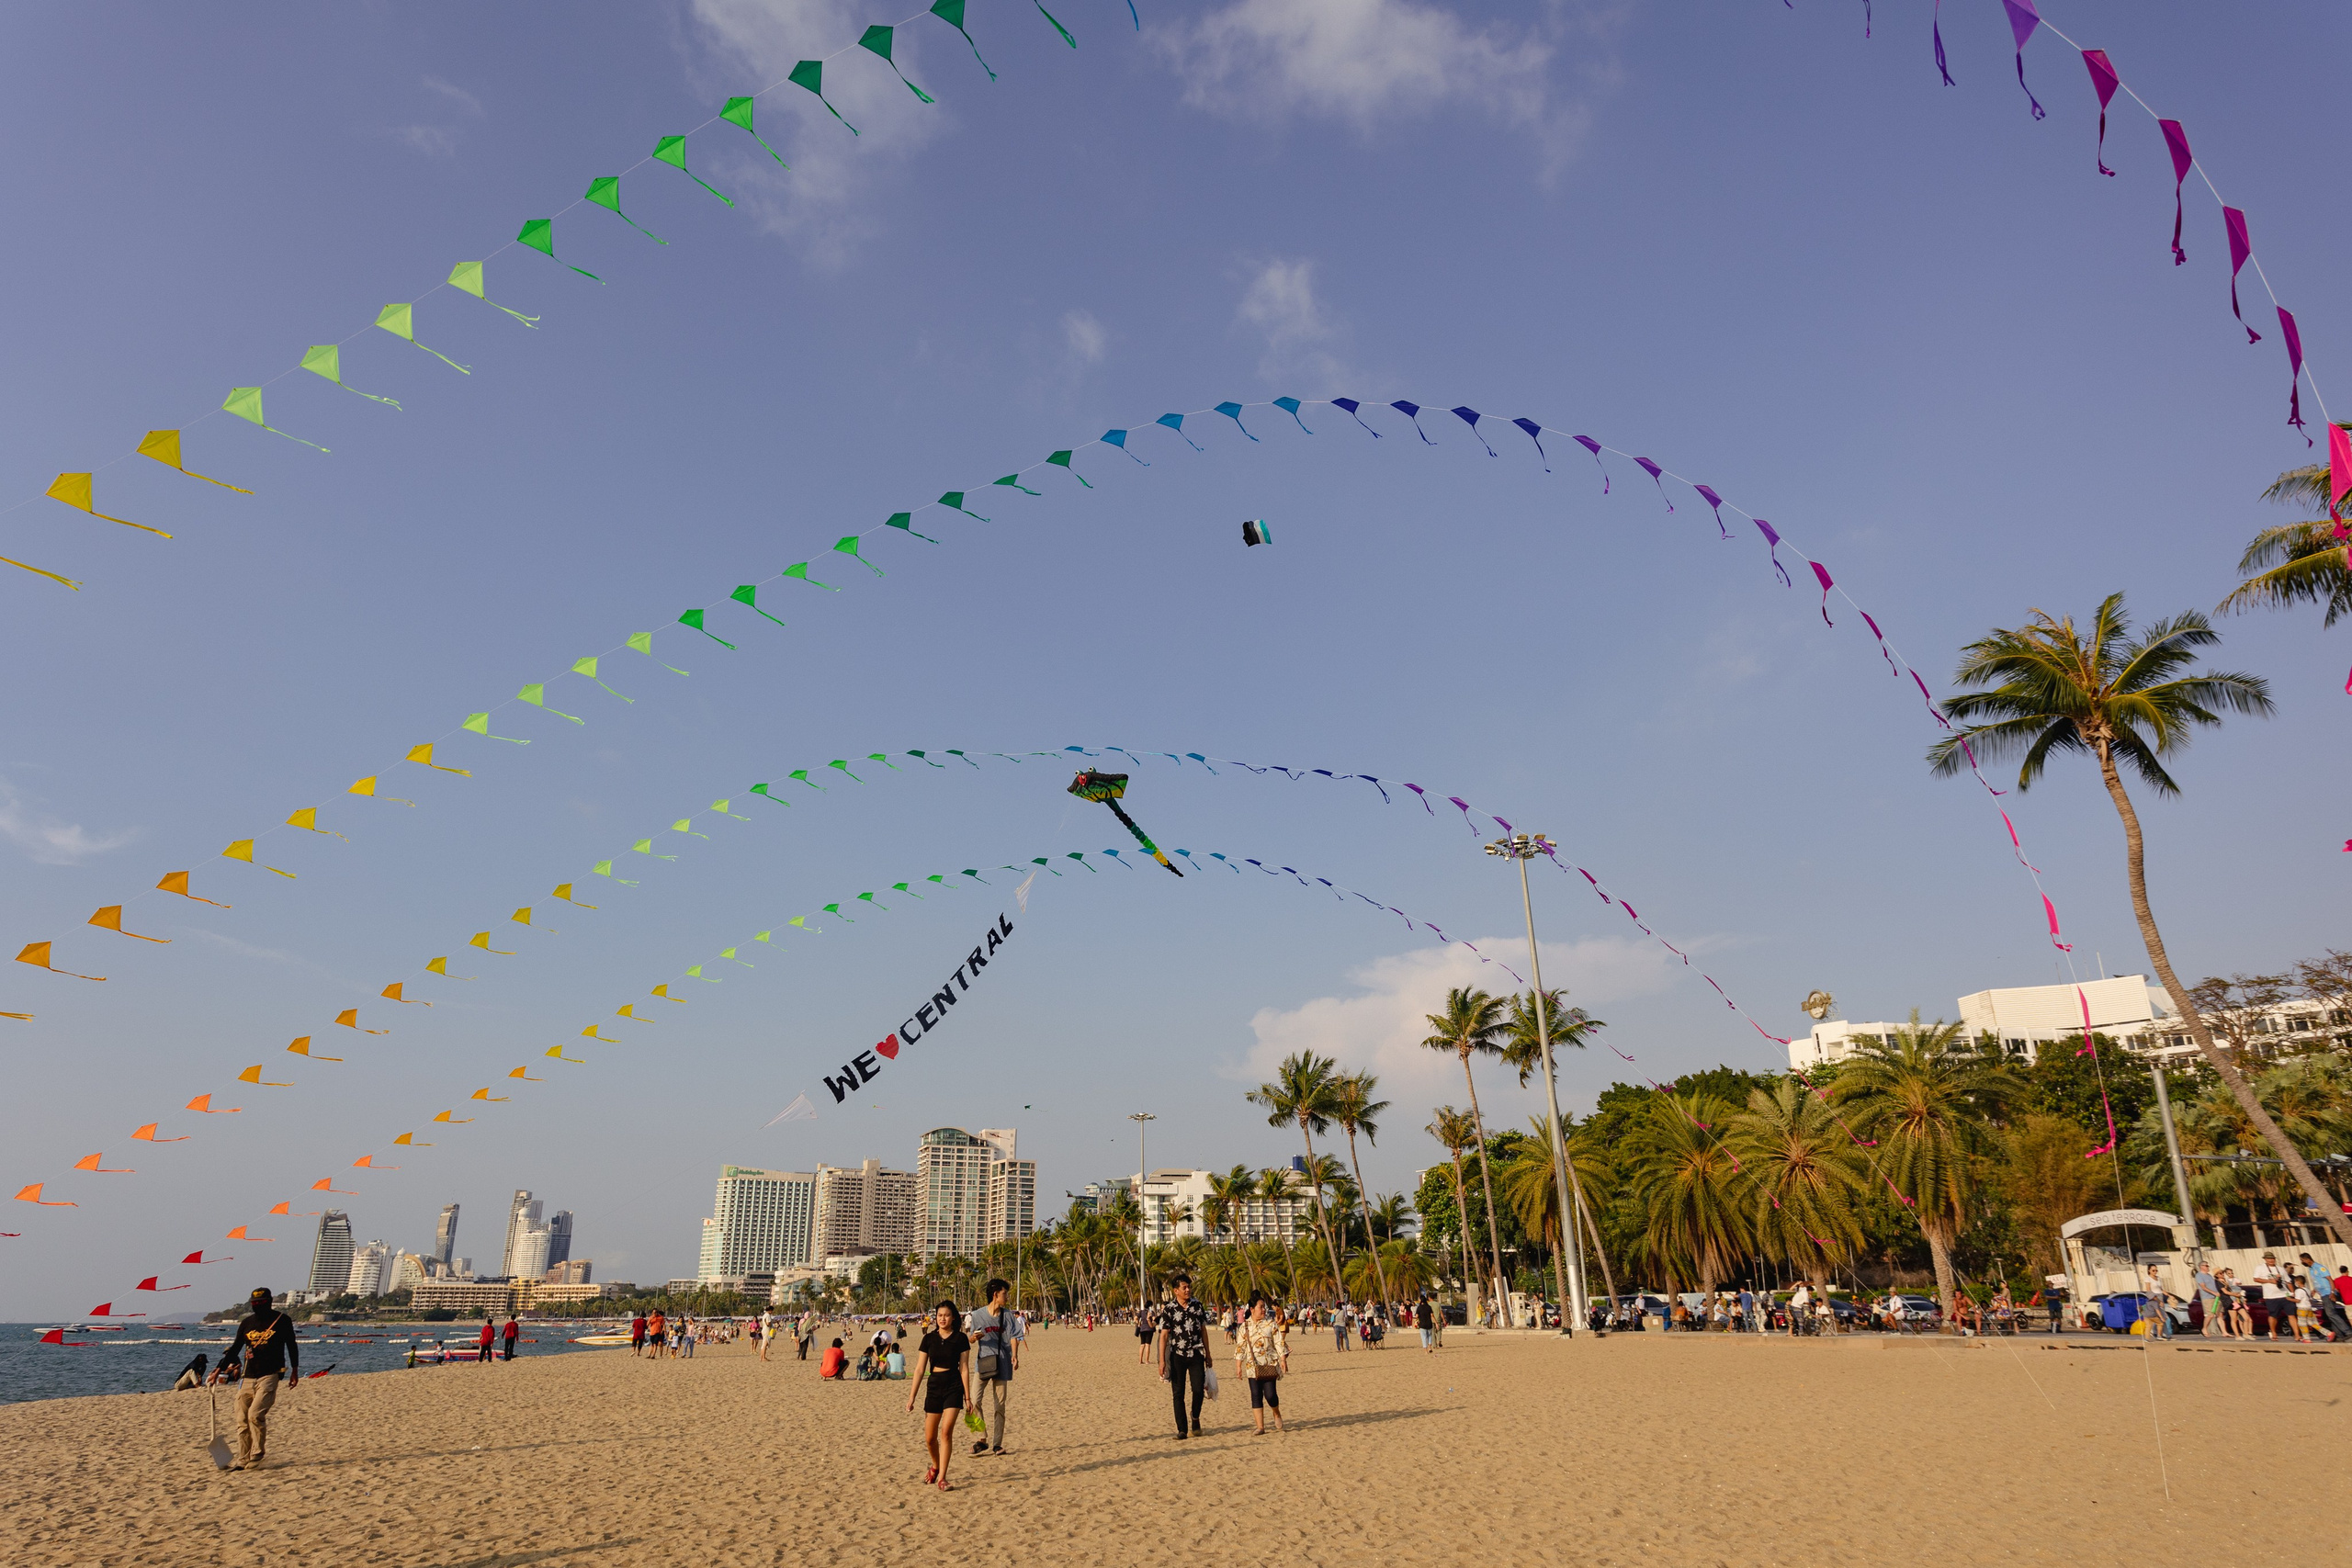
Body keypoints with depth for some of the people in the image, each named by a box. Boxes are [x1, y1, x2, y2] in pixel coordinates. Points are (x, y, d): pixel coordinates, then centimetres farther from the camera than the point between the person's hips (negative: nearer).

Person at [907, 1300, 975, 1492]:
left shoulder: (961, 1339, -2)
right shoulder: (929, 1338, 3)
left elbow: (964, 1368, 0)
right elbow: (920, 1369, 4)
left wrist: (968, 1396, -1)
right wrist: (912, 1396, 1)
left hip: (954, 1386, -3)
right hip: (933, 1385, 3)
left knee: (946, 1431, -16)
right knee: (929, 1438, 7)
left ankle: (942, 1478, -8)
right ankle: (935, 1466, 36)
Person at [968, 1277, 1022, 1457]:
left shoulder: (1008, 1315, 3)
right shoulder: (978, 1315, 0)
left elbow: (1013, 1337, -1)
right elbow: (972, 1339, 10)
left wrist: (1014, 1356, -18)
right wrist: (974, 1338, -14)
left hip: (1002, 1364, 1)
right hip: (982, 1362, -1)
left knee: (999, 1405, 4)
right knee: (975, 1401, -14)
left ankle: (997, 1444, 14)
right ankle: (983, 1439, 0)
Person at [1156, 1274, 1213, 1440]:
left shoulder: (1198, 1306, 4)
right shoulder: (1168, 1310, -5)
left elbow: (1204, 1331, 11)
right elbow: (1163, 1335, -7)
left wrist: (1208, 1354, 11)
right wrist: (1162, 1361, -12)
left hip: (1196, 1354, 1)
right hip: (1177, 1355, -1)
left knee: (1199, 1389, -9)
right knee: (1178, 1393, 1)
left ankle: (1195, 1418, 19)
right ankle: (1182, 1429, 11)